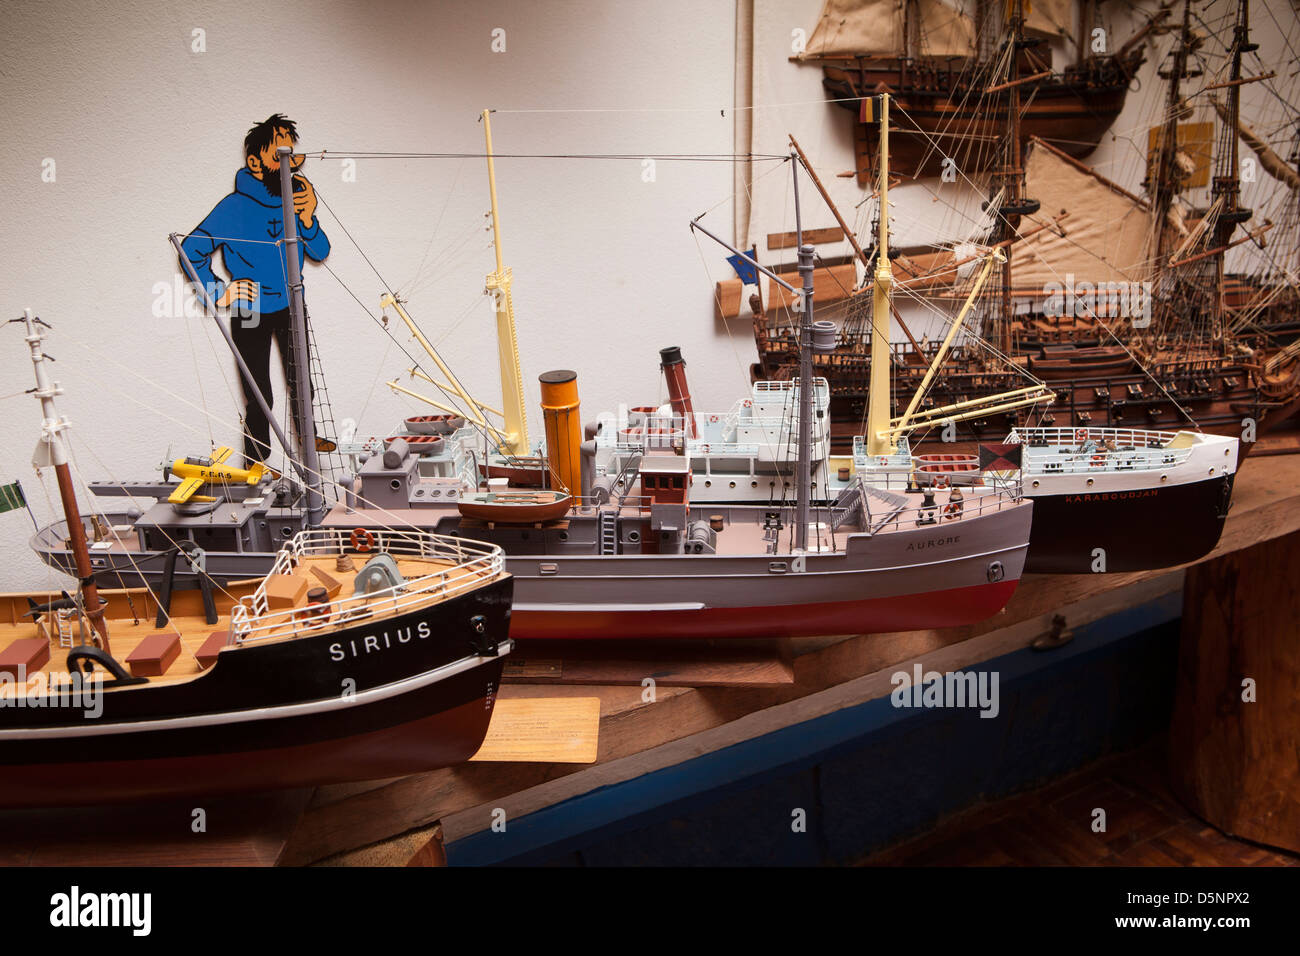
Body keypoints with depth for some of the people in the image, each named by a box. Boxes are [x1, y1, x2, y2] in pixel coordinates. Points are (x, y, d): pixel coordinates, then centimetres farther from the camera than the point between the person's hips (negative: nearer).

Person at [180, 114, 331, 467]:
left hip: (291, 306, 4)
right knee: (259, 397, 1)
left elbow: (320, 253, -4)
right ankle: (256, 464, 20)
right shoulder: (234, 207, -20)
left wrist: (307, 220, -21)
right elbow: (191, 250, -12)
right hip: (250, 314, -4)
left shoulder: (298, 196, -7)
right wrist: (219, 293, -16)